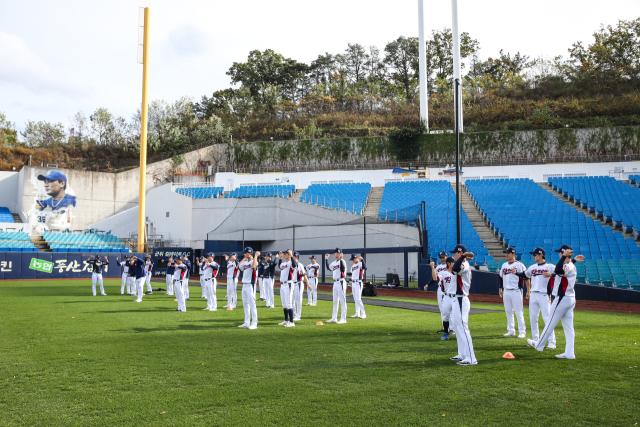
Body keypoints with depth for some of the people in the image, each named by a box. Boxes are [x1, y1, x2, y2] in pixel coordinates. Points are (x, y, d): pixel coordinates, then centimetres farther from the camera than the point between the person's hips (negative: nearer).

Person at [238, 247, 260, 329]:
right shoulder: (245, 262, 15)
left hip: (250, 285, -9)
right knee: (245, 305, 13)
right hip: (244, 285, 9)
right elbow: (238, 267, 19)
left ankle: (254, 323, -6)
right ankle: (247, 323, 20)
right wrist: (244, 259, 18)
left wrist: (256, 256, -22)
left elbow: (253, 266, -32)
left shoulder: (254, 261, -11)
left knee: (252, 304, -9)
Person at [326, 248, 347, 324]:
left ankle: (343, 319, -3)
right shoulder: (334, 263, 15)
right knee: (335, 301, 13)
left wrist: (341, 259, -33)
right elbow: (328, 267, 26)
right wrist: (326, 259, 22)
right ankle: (334, 318, 20)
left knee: (342, 301, -5)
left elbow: (343, 269, -28)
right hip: (335, 283, 10)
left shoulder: (342, 261, -12)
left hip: (341, 283, -9)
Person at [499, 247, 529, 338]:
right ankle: (511, 330, 18)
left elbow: (526, 278, -9)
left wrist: (528, 291, -12)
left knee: (519, 312, -5)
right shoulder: (504, 265, 13)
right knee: (508, 311, 10)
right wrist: (500, 288, 19)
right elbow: (501, 278, 22)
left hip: (516, 291, -6)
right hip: (506, 291, 6)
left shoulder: (519, 265, -7)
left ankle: (522, 331, 1)